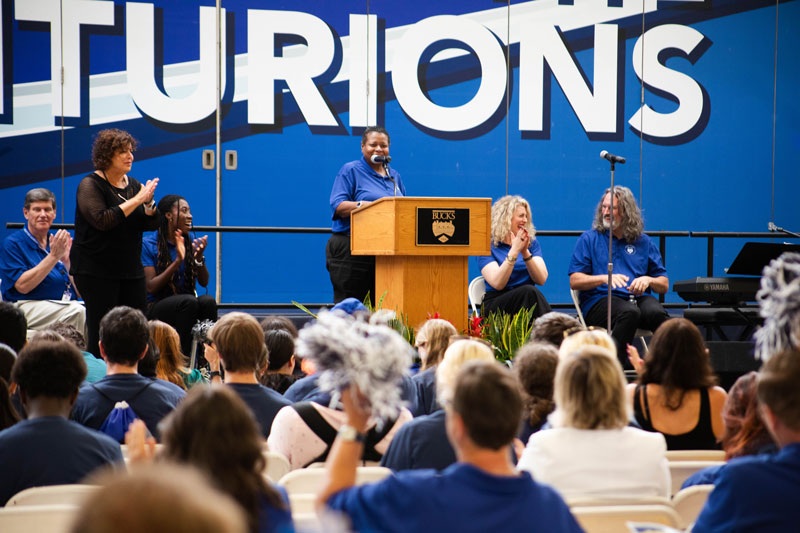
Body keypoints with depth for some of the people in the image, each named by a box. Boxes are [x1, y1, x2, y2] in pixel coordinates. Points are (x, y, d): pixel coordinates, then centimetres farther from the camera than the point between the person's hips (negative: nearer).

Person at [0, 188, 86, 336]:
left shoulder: (58, 242, 18)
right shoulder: (12, 243, 3)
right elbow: (23, 286, -12)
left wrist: (67, 261, -4)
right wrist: (53, 256, -13)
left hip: (67, 304, 5)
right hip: (29, 306, -5)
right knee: (77, 311, -33)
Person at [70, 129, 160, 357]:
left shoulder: (133, 184, 13)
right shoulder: (90, 185, -6)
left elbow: (152, 224, 11)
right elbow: (102, 220, -22)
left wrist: (148, 203, -9)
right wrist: (136, 200, -20)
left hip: (131, 269, 6)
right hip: (96, 270, -6)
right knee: (101, 333, -8)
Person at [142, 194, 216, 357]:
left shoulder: (190, 242, 9)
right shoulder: (149, 244, -4)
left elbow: (204, 282, 4)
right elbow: (150, 287, -12)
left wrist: (199, 257, -14)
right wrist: (178, 261, -20)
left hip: (186, 305, 4)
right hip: (156, 307, -4)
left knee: (208, 300, -30)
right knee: (188, 301, -34)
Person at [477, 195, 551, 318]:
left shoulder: (532, 243, 13)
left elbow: (541, 280, 0)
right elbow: (497, 284, -14)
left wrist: (525, 252, -14)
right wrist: (514, 251, -20)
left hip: (527, 302, 3)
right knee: (529, 291, -32)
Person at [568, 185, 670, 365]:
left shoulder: (643, 242, 19)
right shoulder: (589, 239, 13)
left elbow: (664, 285, 18)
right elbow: (574, 281, 2)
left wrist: (648, 280, -5)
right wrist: (604, 278, -14)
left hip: (638, 298, 2)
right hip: (599, 300, -2)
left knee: (656, 312, -34)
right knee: (629, 312, -37)